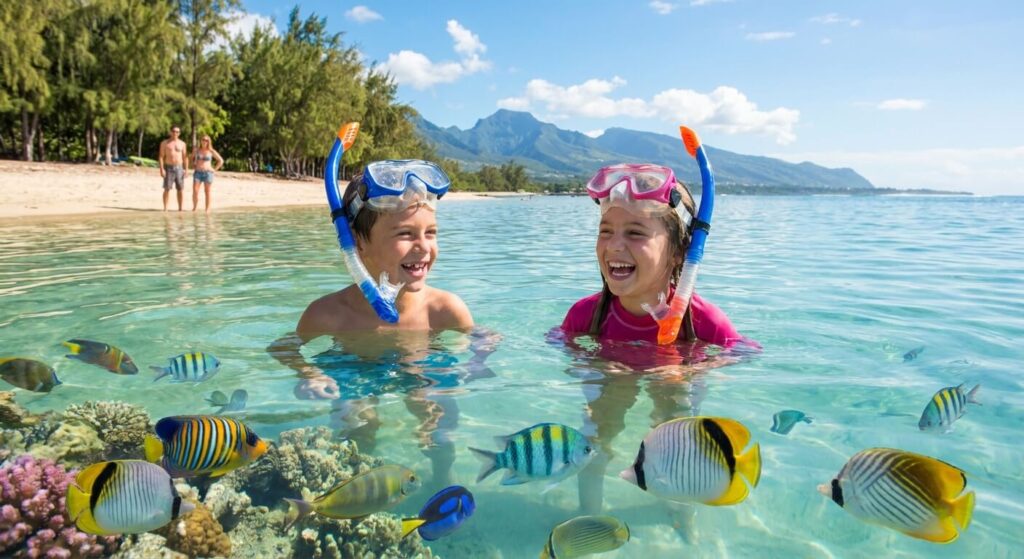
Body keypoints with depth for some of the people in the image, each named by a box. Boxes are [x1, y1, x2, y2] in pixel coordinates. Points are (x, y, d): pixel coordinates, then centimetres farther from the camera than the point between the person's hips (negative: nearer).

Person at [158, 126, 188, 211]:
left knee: (180, 189, 3)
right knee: (167, 188, -5)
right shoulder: (165, 143, 4)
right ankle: (165, 208, -2)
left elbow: (185, 158, 8)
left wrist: (186, 169, 0)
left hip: (179, 168, 2)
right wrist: (161, 169, -10)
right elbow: (161, 157, 0)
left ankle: (180, 208, 9)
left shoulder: (182, 144, 9)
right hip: (169, 168, -2)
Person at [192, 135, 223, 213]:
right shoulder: (197, 151, 7)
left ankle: (207, 209, 5)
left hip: (207, 173, -2)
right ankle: (194, 207, 6)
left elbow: (221, 161, 5)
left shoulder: (211, 151, 1)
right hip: (197, 173, 2)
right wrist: (193, 166, 12)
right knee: (195, 191, -8)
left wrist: (215, 169, 0)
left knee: (207, 192, 0)